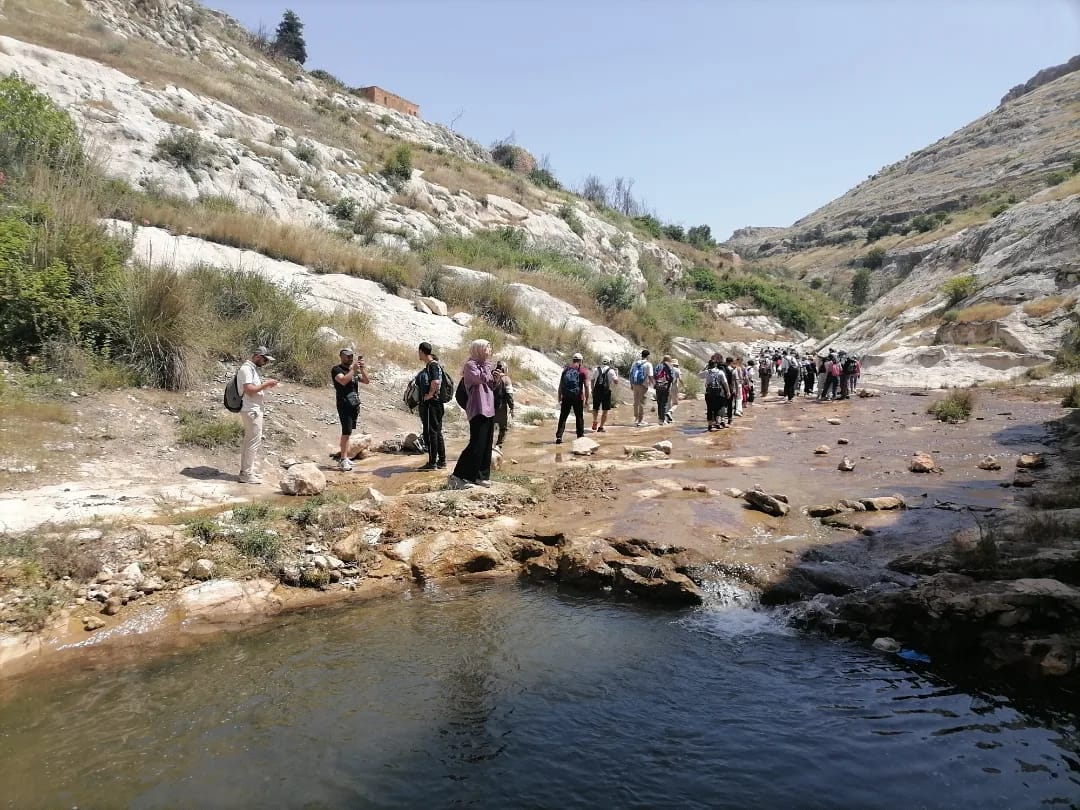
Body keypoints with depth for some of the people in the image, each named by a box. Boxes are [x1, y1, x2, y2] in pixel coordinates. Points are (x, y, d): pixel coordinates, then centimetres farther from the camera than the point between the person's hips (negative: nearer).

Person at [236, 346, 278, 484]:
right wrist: (265, 384, -15)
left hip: (254, 410, 11)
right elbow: (249, 390, -22)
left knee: (248, 441, 14)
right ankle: (248, 474, -3)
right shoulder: (246, 369, -14)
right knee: (254, 441, -7)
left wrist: (265, 384, 7)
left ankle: (245, 472, 21)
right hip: (251, 410, -11)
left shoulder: (252, 368, 16)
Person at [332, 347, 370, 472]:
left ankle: (342, 457, 18)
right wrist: (353, 369, -19)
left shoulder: (354, 370, 17)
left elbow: (366, 381, 7)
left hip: (355, 404, 7)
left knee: (348, 432, 11)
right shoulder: (336, 369, -4)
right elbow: (343, 381, -23)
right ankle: (343, 460, -15)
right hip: (344, 404, -7)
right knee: (347, 431, -14)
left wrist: (361, 369, -5)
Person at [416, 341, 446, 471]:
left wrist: (429, 395, -18)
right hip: (428, 403, 10)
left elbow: (436, 382, -30)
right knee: (436, 432, 13)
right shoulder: (429, 365, 15)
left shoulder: (432, 365, -14)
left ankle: (432, 463, -1)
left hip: (431, 403, -10)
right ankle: (442, 461, 20)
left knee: (430, 432, -5)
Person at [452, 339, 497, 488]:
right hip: (478, 411, -9)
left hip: (489, 410, 9)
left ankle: (481, 476, 15)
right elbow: (481, 378, -22)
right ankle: (458, 475, -9)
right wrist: (487, 364, -9)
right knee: (476, 445, -13)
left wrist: (495, 380, 3)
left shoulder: (484, 365, 19)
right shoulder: (470, 365, -6)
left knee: (487, 445, 8)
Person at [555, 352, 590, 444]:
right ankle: (580, 436, 16)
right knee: (579, 417, 11)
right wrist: (587, 399, 0)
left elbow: (560, 385, 10)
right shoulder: (583, 370, 1)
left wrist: (559, 398, 15)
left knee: (563, 417, 5)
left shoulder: (566, 369, 11)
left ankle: (559, 437, -2)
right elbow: (586, 386, -6)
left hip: (566, 397, 2)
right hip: (577, 397, -2)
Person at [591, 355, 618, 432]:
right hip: (606, 392, -3)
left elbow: (592, 381, 11)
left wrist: (593, 390, 20)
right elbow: (616, 382, -5)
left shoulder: (596, 370, 9)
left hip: (596, 391, 3)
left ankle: (594, 422, 5)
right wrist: (617, 374, 11)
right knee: (605, 410, 6)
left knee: (595, 408, 21)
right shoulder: (611, 371, -1)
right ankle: (601, 427, 4)